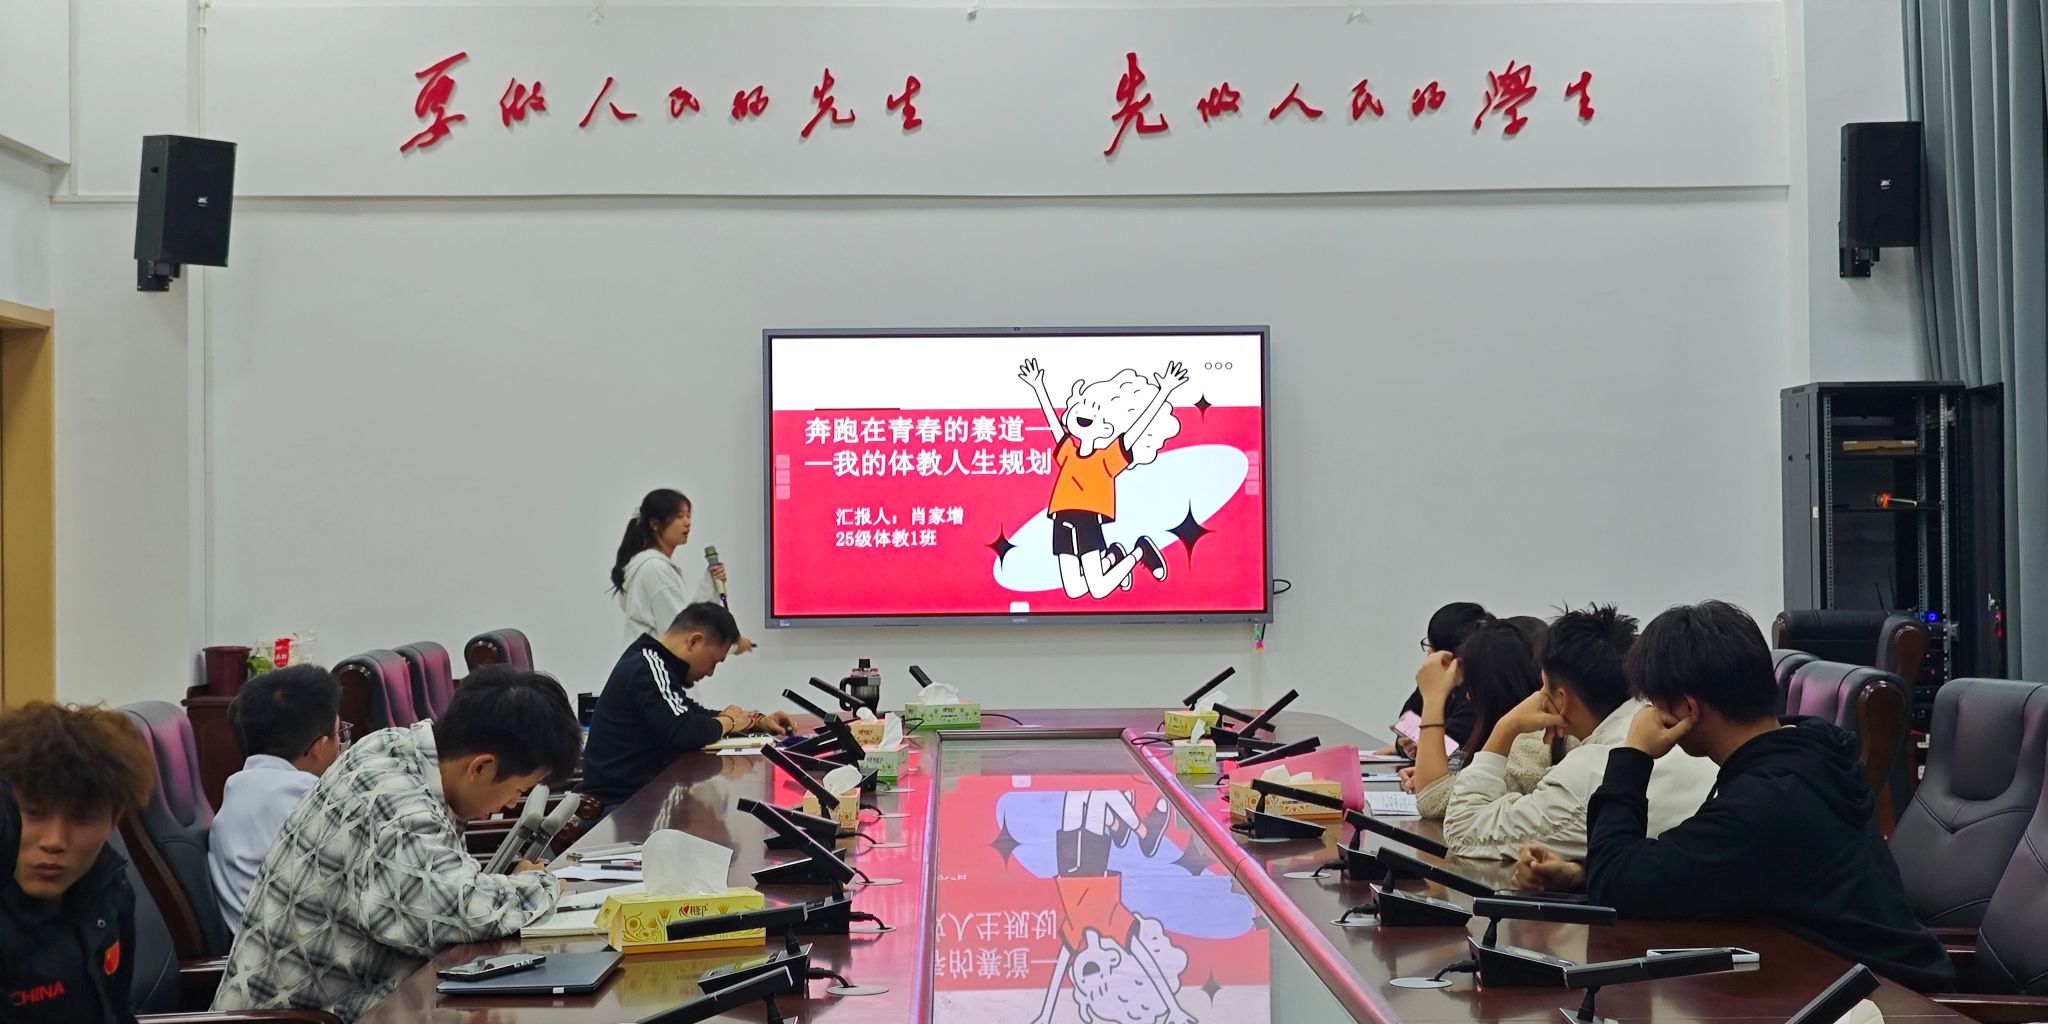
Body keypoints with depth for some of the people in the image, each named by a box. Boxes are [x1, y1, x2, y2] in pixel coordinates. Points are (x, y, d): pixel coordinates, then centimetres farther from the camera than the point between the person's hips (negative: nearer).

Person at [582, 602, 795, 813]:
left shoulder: (651, 663, 15)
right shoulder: (648, 668, -16)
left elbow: (694, 714, 27)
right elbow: (684, 733, -26)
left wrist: (758, 721, 15)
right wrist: (726, 722, -5)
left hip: (635, 793, 10)